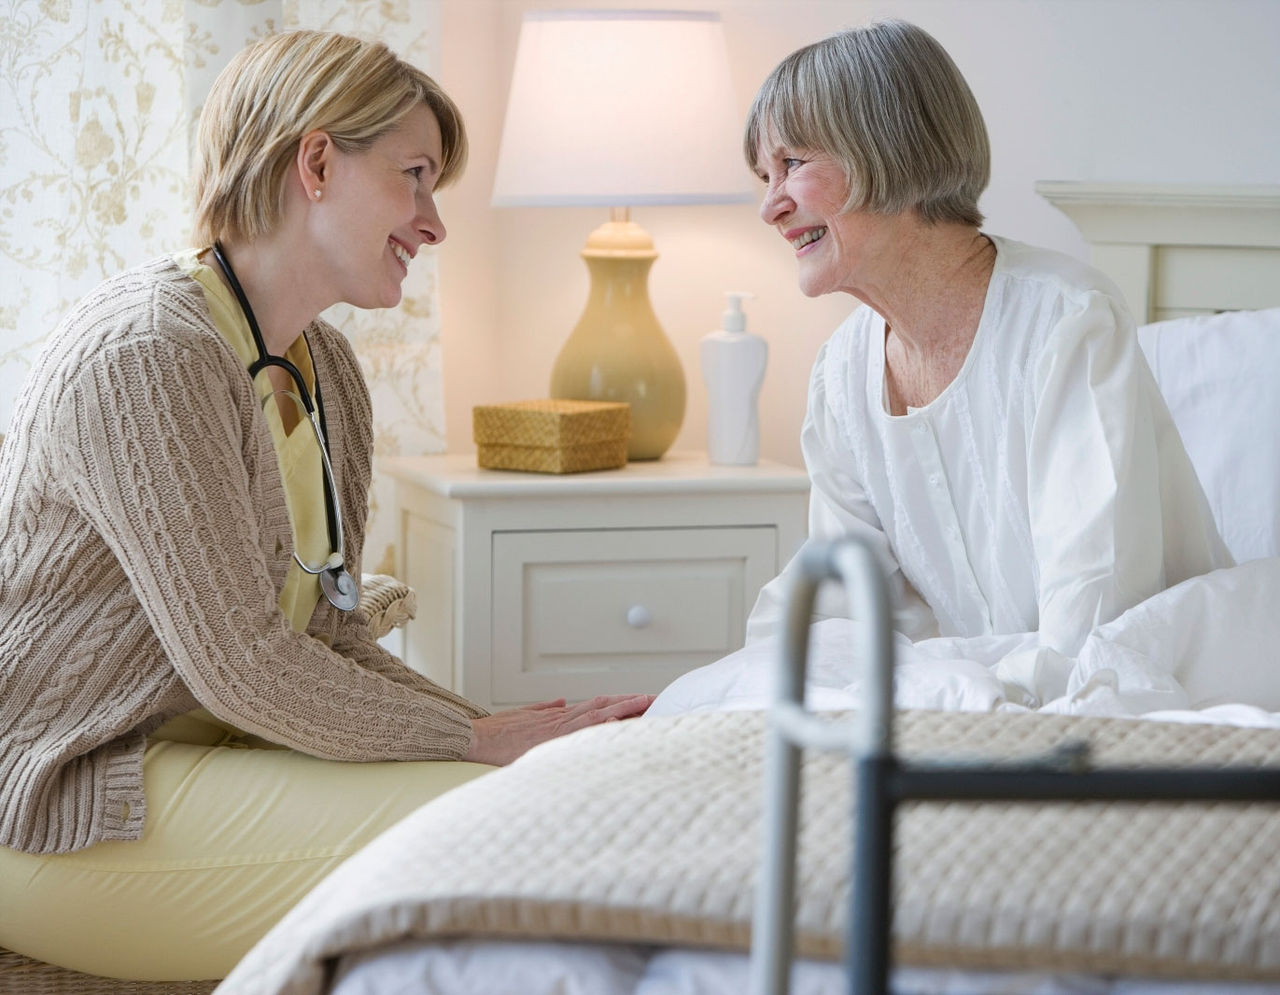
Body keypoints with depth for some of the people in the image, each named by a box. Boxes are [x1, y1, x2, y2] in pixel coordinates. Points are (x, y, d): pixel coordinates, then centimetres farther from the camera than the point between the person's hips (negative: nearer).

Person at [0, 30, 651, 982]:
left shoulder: (327, 369, 12)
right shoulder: (145, 353, -19)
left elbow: (329, 637, 10)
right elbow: (239, 662, -22)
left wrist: (514, 730, -5)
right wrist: (480, 743, -15)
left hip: (212, 744, 9)